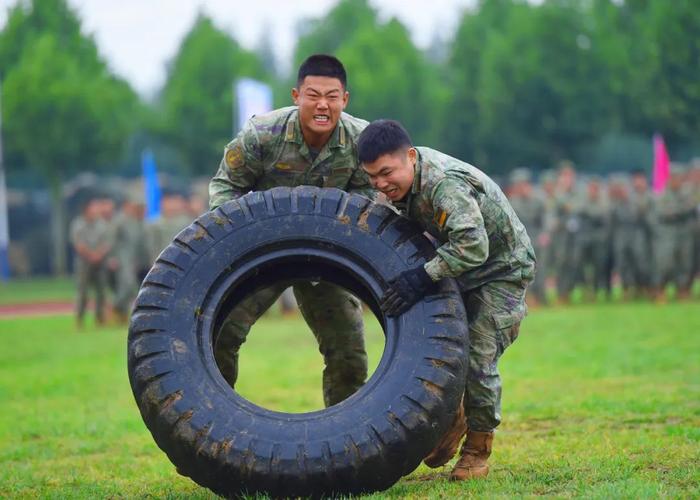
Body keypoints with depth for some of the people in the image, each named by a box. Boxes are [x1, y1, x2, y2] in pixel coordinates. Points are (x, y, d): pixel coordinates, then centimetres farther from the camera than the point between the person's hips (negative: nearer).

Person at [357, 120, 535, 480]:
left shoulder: (445, 185, -37)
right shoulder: (404, 175, -10)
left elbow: (473, 247, -49)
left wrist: (423, 277, -48)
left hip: (501, 269, -8)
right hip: (458, 265, 8)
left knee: (477, 358, -13)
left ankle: (478, 450, 3)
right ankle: (452, 420, 24)